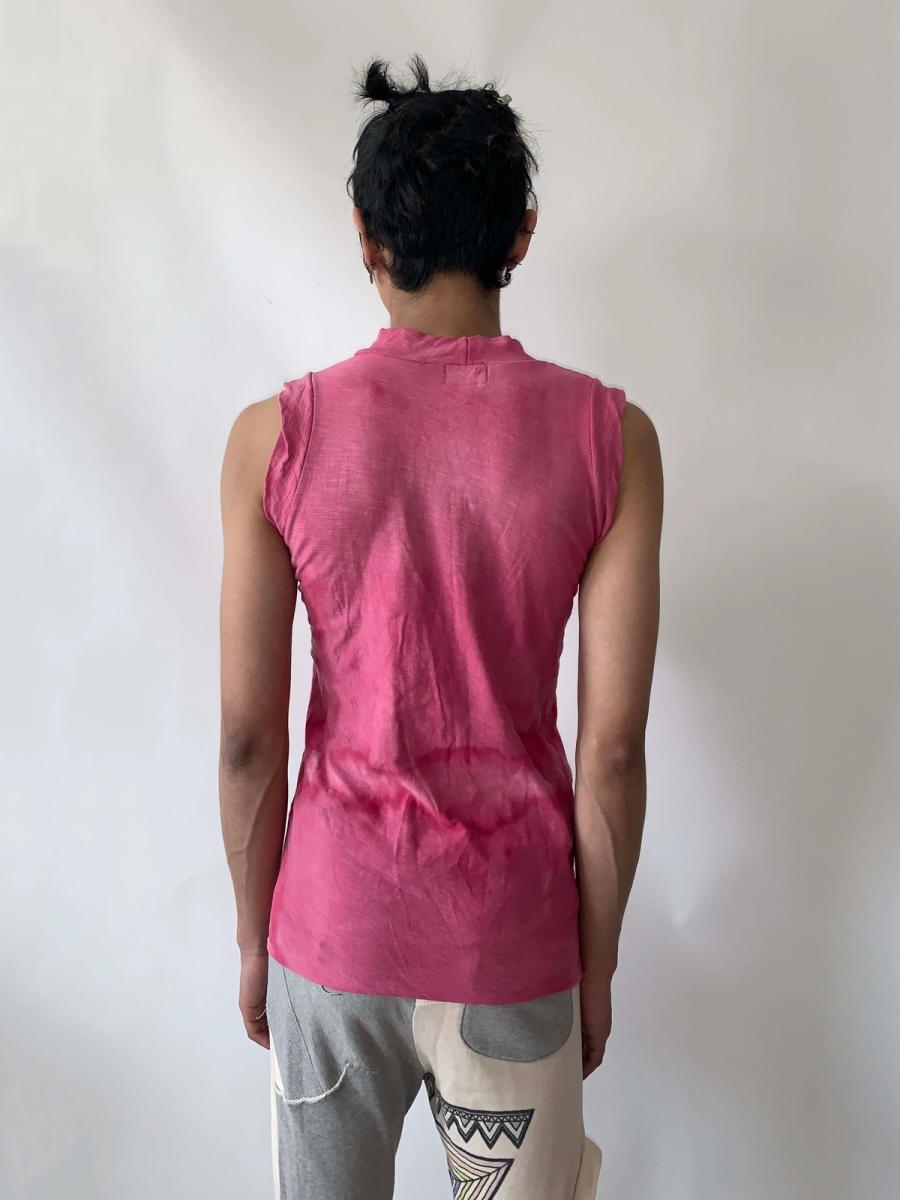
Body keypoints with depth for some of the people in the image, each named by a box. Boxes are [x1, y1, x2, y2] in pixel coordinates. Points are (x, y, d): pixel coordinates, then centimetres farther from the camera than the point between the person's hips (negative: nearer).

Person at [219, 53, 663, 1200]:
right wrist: (599, 960, 4)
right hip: (512, 935, 0)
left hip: (332, 924, 1)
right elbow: (612, 745, -10)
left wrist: (254, 936, 8)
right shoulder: (609, 436, -10)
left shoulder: (275, 436, -10)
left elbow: (248, 736, -7)